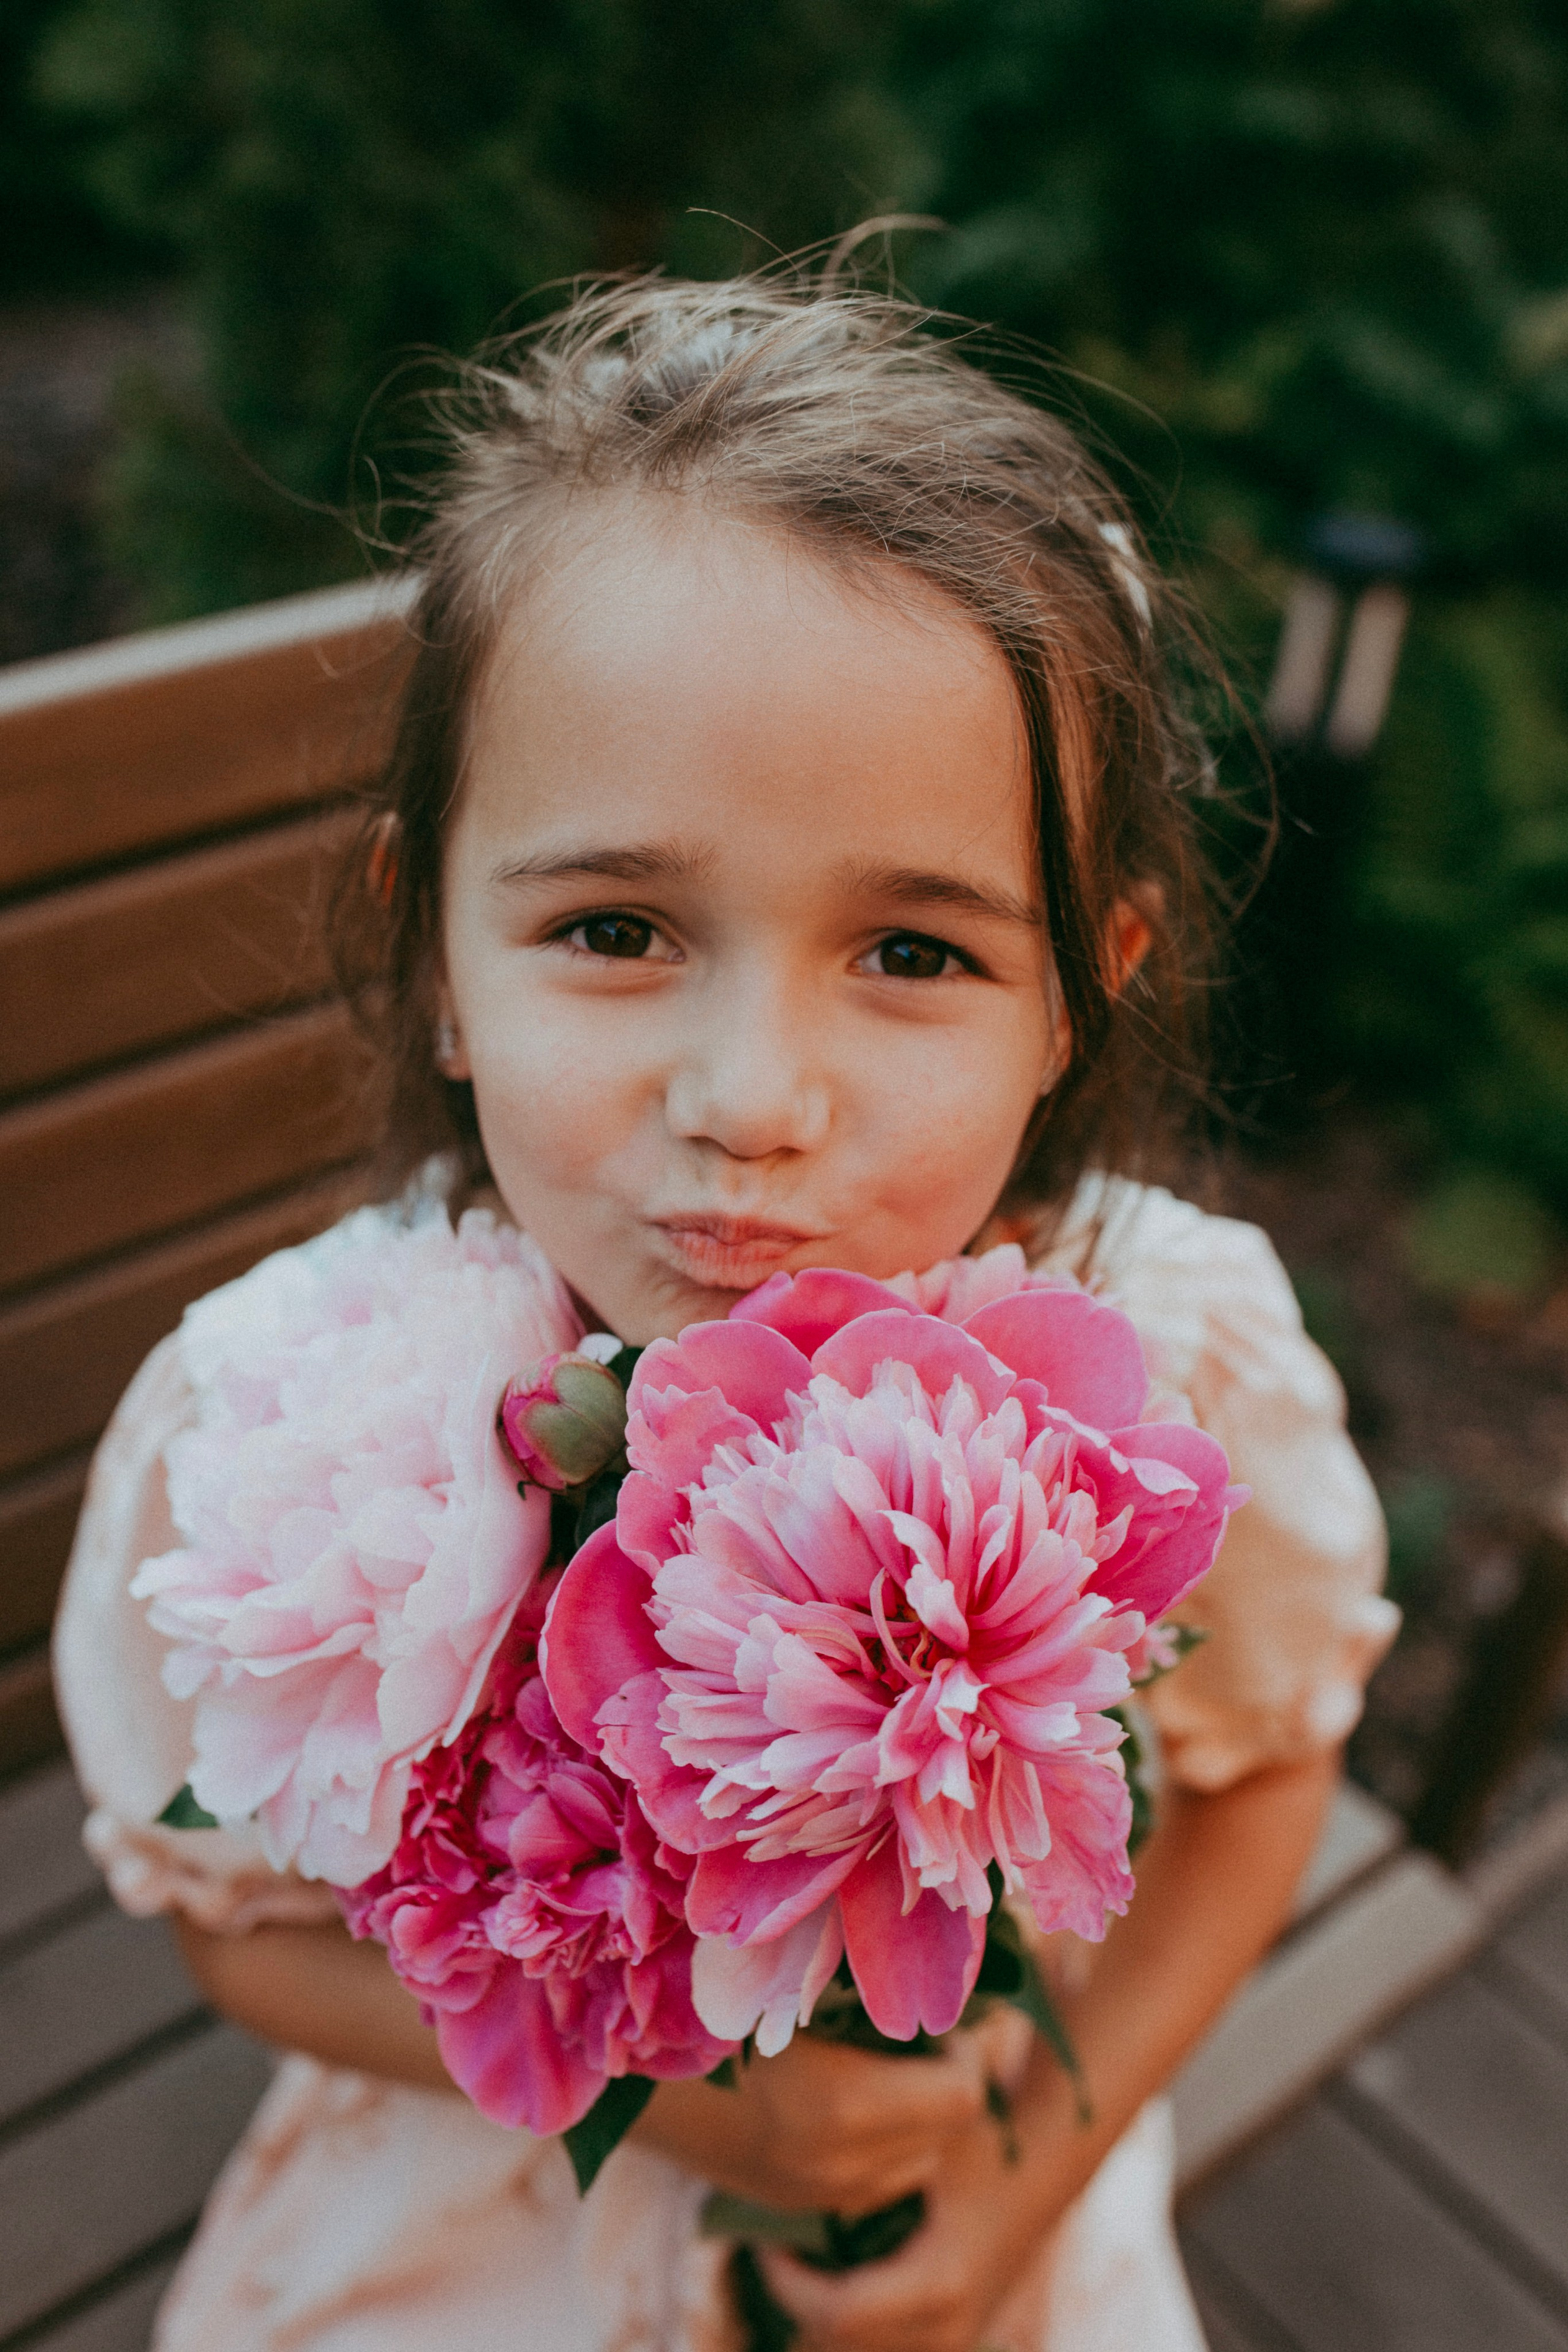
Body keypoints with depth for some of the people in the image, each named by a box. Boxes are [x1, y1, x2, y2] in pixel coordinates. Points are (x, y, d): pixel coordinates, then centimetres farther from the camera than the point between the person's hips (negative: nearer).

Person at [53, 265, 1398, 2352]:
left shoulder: (1184, 1360, -26)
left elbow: (1259, 1773, -6)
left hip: (984, 2160, 1)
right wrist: (665, 2080, -25)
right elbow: (250, 1920, -13)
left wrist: (1057, 2147, -16)